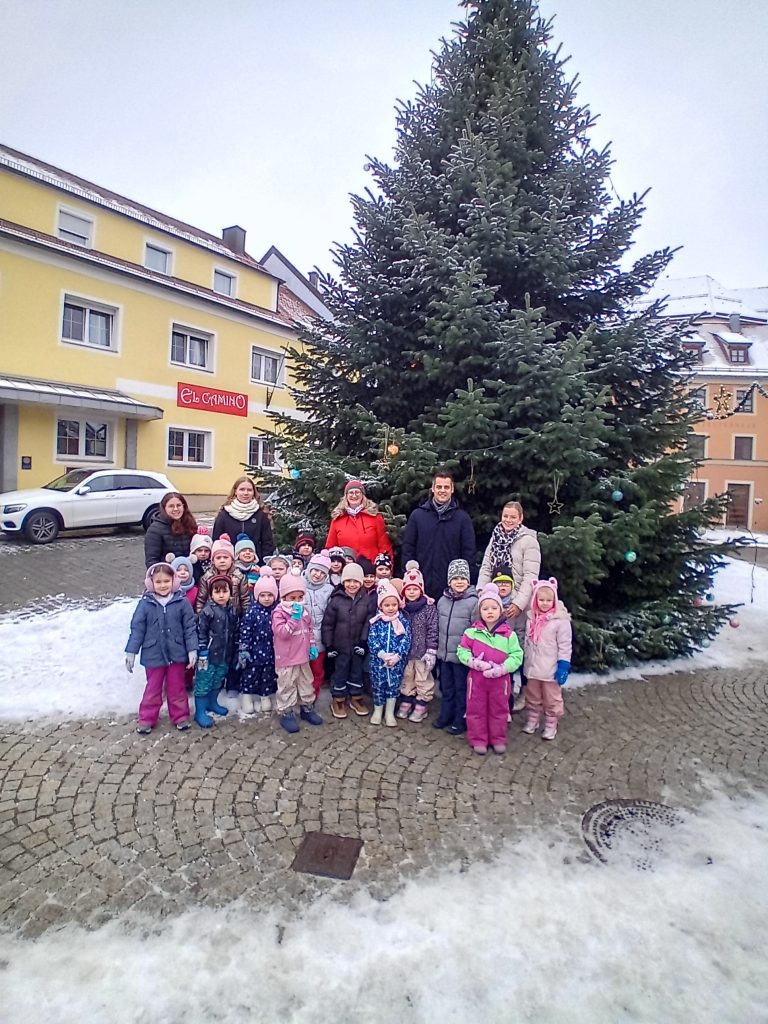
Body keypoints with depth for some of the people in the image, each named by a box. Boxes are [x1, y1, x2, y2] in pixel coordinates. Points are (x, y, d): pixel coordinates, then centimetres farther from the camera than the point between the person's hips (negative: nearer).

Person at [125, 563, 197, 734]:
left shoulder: (182, 602, -11)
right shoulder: (145, 604, -10)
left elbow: (190, 628, -5)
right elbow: (137, 629, -4)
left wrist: (192, 650, -6)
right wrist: (131, 652, -1)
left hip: (176, 654, 0)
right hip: (153, 655, 0)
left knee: (177, 688, 15)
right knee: (153, 689, 16)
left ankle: (180, 717, 31)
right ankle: (147, 719, 31)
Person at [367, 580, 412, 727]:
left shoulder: (403, 621, -1)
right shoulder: (376, 622, -3)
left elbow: (406, 640, -7)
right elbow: (372, 640, -9)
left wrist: (397, 656, -18)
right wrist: (382, 654, -21)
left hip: (396, 660, 0)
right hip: (378, 660, 0)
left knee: (393, 685, 9)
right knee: (378, 685, 10)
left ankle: (390, 713, 24)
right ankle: (378, 711, 28)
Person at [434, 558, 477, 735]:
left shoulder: (473, 601, -14)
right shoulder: (442, 600, 3)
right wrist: (437, 648, 14)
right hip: (444, 654, 5)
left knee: (461, 689, 8)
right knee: (446, 687, 19)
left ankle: (461, 721, 22)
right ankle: (445, 715, 34)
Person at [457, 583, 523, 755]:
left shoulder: (509, 634, -7)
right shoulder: (472, 631, -7)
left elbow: (516, 656, -8)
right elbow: (462, 650, -2)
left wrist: (501, 668, -20)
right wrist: (473, 662, -19)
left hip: (500, 679, 0)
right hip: (477, 677, 0)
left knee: (499, 710, 14)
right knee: (476, 709, 9)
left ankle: (498, 740, 32)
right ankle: (478, 740, 25)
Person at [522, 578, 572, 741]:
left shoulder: (561, 620, -15)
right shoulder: (531, 618, 1)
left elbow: (565, 645, -12)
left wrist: (563, 666, -15)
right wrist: (524, 662, 12)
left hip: (551, 669, -5)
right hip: (532, 667, 5)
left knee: (552, 699, 11)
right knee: (532, 696, 19)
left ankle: (551, 725, 26)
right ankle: (532, 719, 35)